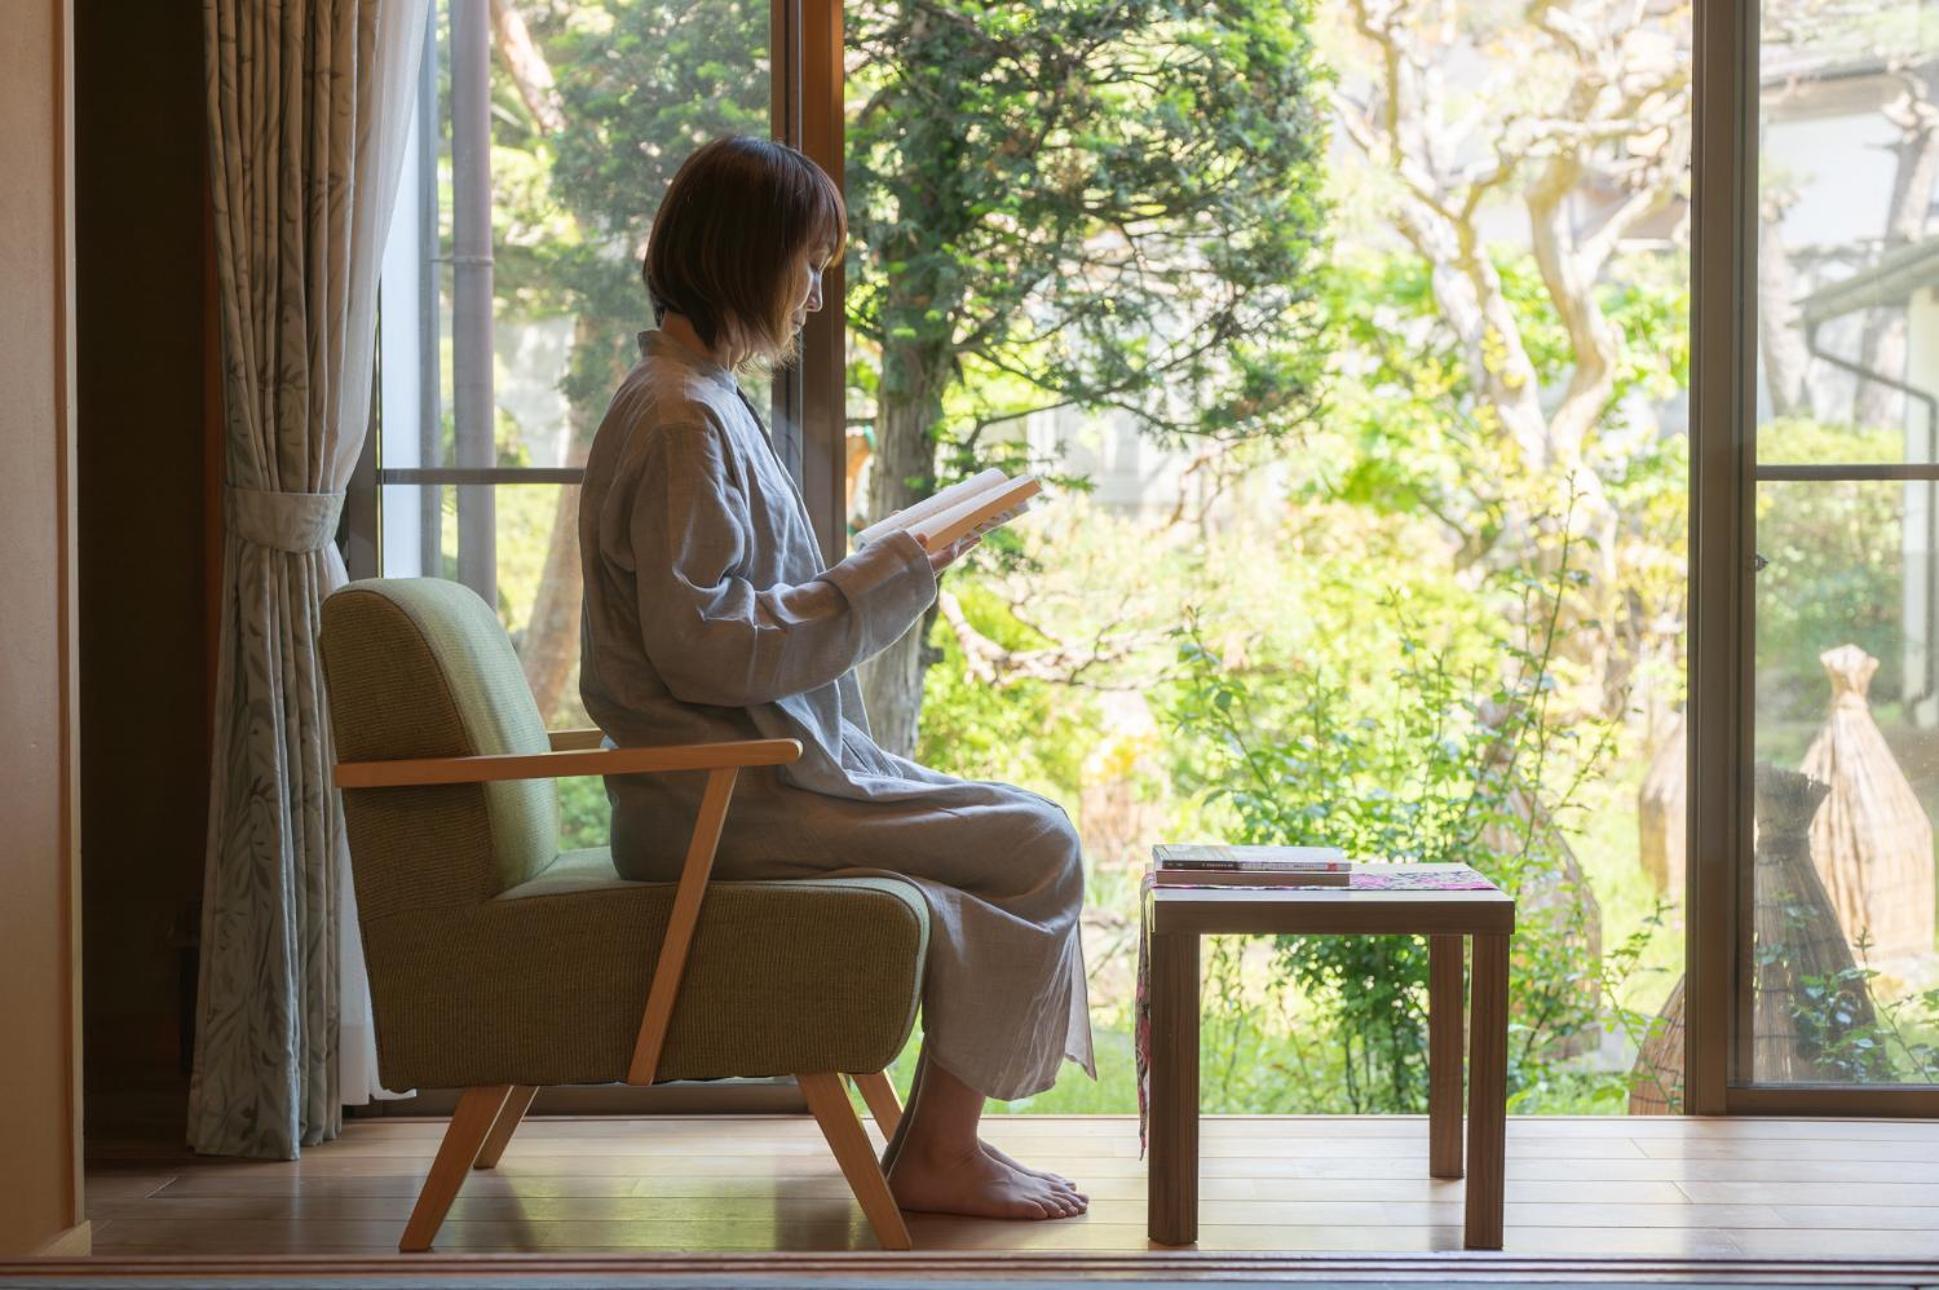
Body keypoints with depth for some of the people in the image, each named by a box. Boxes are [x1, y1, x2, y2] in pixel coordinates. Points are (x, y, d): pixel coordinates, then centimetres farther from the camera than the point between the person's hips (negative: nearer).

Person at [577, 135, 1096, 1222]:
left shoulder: (697, 400, 16)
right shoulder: (684, 420, -16)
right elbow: (696, 644, -23)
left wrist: (884, 576, 10)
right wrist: (881, 586, -16)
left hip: (742, 777, 10)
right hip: (720, 802, -10)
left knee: (1025, 833, 11)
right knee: (1036, 849, -9)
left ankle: (940, 1139, 9)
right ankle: (939, 1155, -2)